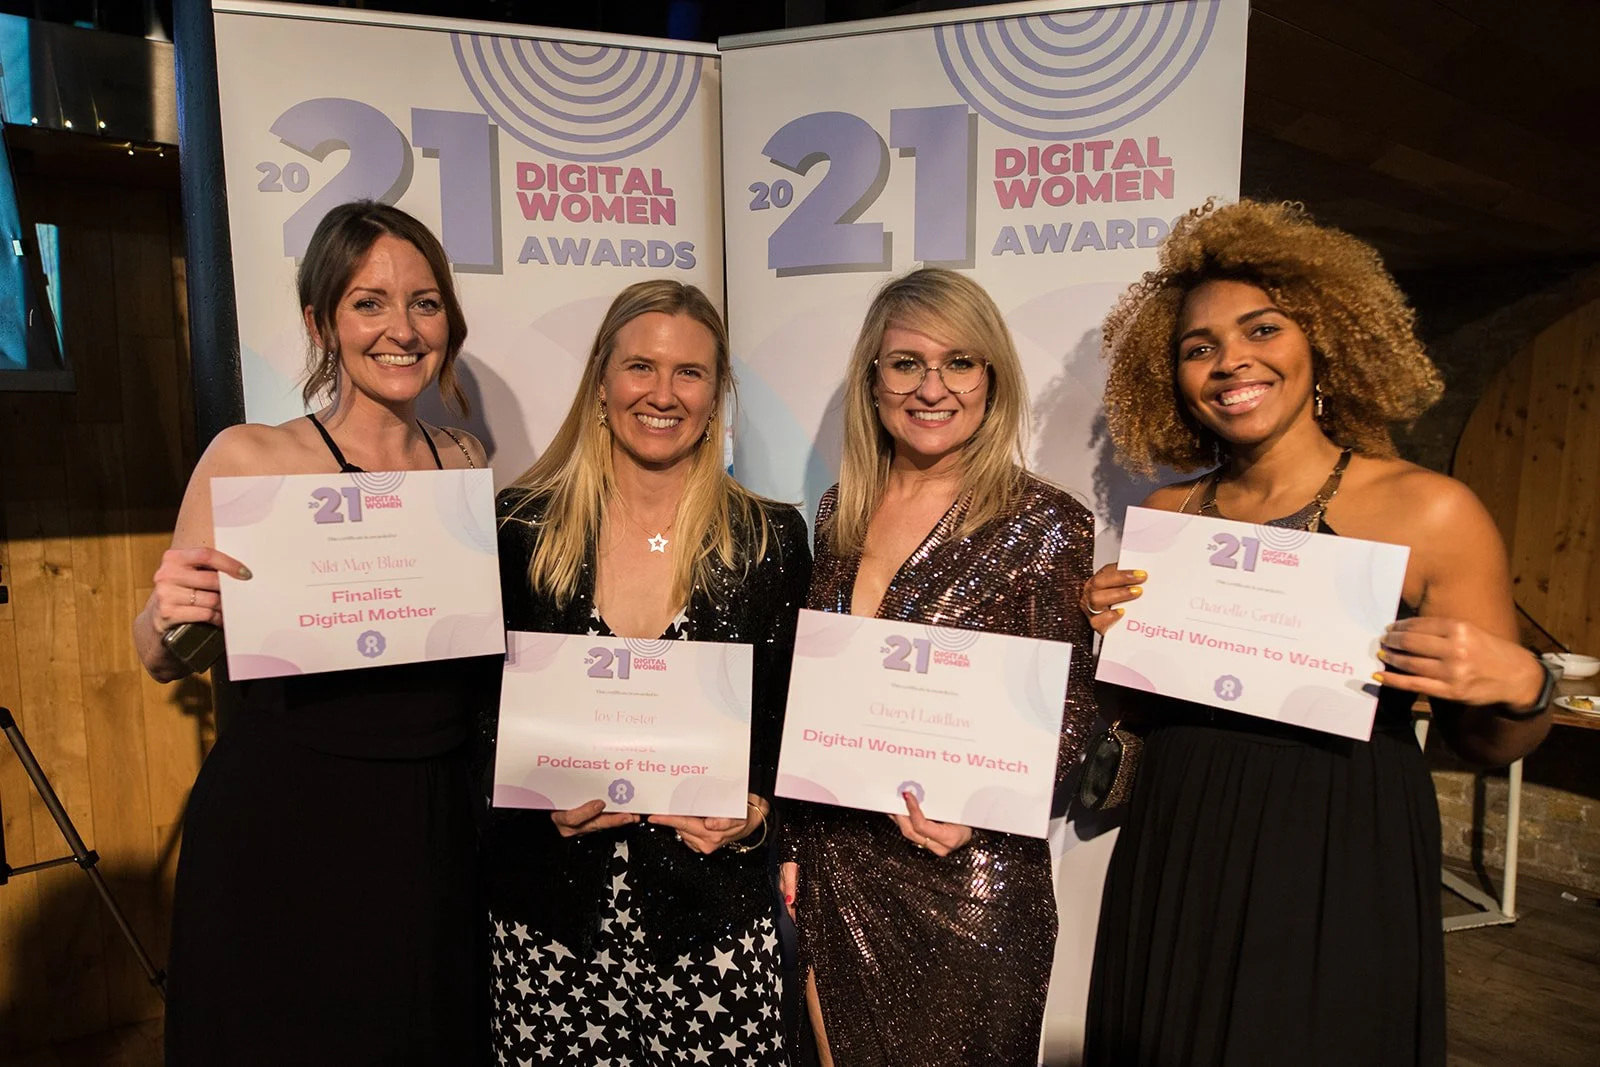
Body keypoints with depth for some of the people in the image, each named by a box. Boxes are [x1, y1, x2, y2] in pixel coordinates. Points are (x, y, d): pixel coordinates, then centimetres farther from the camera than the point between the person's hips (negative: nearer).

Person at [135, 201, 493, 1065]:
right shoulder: (249, 459, -8)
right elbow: (165, 661, -1)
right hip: (278, 825, -3)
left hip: (429, 824, 4)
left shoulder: (465, 461, 4)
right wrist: (170, 616, -21)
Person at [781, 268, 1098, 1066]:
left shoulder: (1043, 526, -11)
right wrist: (790, 846, 9)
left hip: (963, 881, -4)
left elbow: (1066, 718, -8)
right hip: (831, 873, 5)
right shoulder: (841, 513, 3)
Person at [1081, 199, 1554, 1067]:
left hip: (1342, 874, -3)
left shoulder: (1429, 511, -10)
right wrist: (1117, 632, -7)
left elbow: (1486, 744, -2)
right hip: (1175, 868, 4)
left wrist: (1519, 687, -22)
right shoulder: (1168, 515, 1)